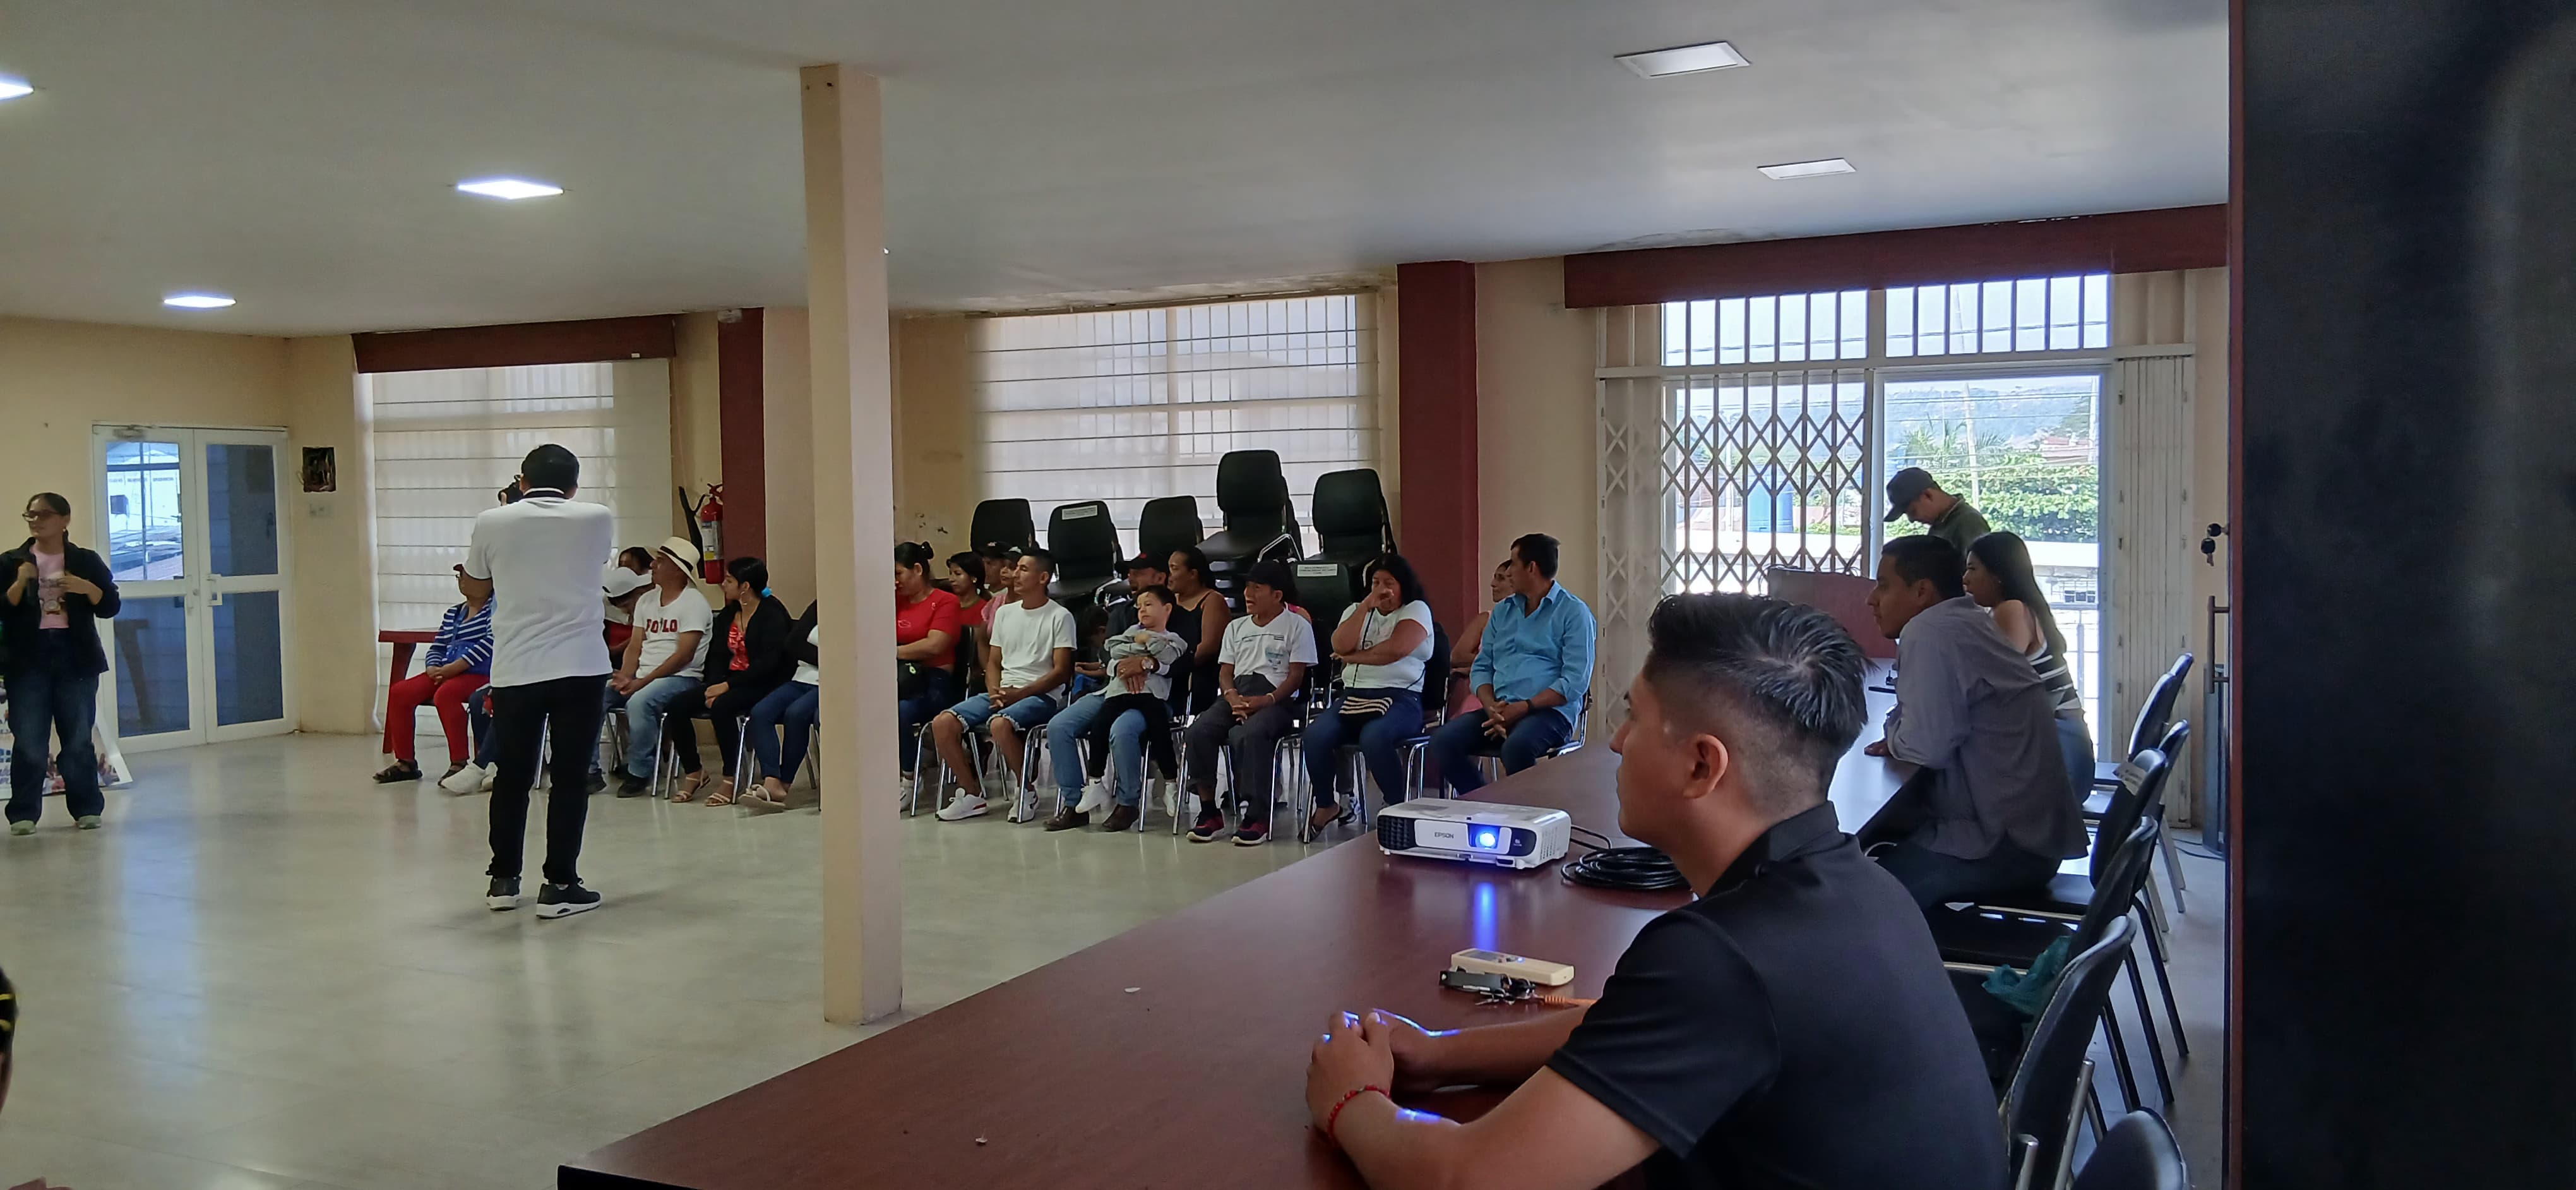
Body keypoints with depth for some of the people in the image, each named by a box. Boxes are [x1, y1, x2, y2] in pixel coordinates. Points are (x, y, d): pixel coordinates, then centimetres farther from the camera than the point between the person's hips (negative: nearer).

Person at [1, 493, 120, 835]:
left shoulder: (86, 562, 7)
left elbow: (111, 607, 3)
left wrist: (87, 589, -14)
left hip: (76, 658, 0)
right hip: (28, 659, 0)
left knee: (79, 739, 4)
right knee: (29, 742, -2)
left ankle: (87, 809, 12)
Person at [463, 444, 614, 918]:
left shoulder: (493, 523, 2)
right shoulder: (598, 519, 1)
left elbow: (477, 587, 18)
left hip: (515, 671, 1)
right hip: (581, 669, -1)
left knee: (512, 777, 14)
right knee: (570, 779, 3)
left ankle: (503, 879, 23)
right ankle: (559, 885, 3)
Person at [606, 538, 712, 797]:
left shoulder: (693, 602, -7)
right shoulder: (646, 600, 16)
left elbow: (685, 654, -15)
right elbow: (635, 647, 12)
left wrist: (643, 681, -19)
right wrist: (624, 676, -9)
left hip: (681, 678, -7)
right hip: (642, 676, 8)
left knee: (639, 701, -35)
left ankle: (639, 773, -19)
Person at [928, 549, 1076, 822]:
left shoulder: (1060, 617, -2)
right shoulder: (1005, 612, 17)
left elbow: (1061, 671, -8)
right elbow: (993, 662, 18)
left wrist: (1020, 693, -16)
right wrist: (995, 692, -3)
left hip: (1041, 695, -6)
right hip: (1002, 693, 6)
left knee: (1001, 724, -37)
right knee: (942, 723, -14)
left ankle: (1026, 793, -15)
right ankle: (972, 794, -2)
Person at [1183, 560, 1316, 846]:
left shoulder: (1297, 626, 6)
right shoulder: (1237, 627, 23)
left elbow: (1296, 675, -2)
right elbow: (1225, 672, 16)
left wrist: (1267, 700, -17)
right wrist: (1233, 698, -7)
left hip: (1276, 697, -5)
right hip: (1237, 694, 5)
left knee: (1246, 735, -38)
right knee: (1198, 732, -25)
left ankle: (1257, 818, -30)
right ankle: (1209, 812, -15)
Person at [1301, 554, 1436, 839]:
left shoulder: (1417, 610, 6)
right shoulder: (1357, 611, 22)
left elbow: (1396, 649, -13)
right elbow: (1341, 646, 1)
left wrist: (1353, 657, 0)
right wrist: (1366, 605, -1)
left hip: (1400, 698, -5)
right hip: (1353, 696, 5)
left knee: (1374, 737, -38)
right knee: (1315, 734, -24)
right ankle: (1326, 806, -2)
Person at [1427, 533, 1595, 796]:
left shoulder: (1574, 613, 1)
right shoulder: (1502, 612, 21)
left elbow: (1576, 681, -9)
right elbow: (1481, 667, 16)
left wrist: (1524, 707, -17)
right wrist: (1492, 708, -6)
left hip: (1550, 711, -6)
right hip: (1500, 709, 6)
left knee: (1516, 747, -38)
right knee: (1443, 741, -20)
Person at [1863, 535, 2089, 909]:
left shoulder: (1929, 632, -16)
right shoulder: (1968, 622, 14)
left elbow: (1928, 746, -22)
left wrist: (1894, 736, -2)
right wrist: (1903, 740, 1)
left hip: (2008, 844, -10)